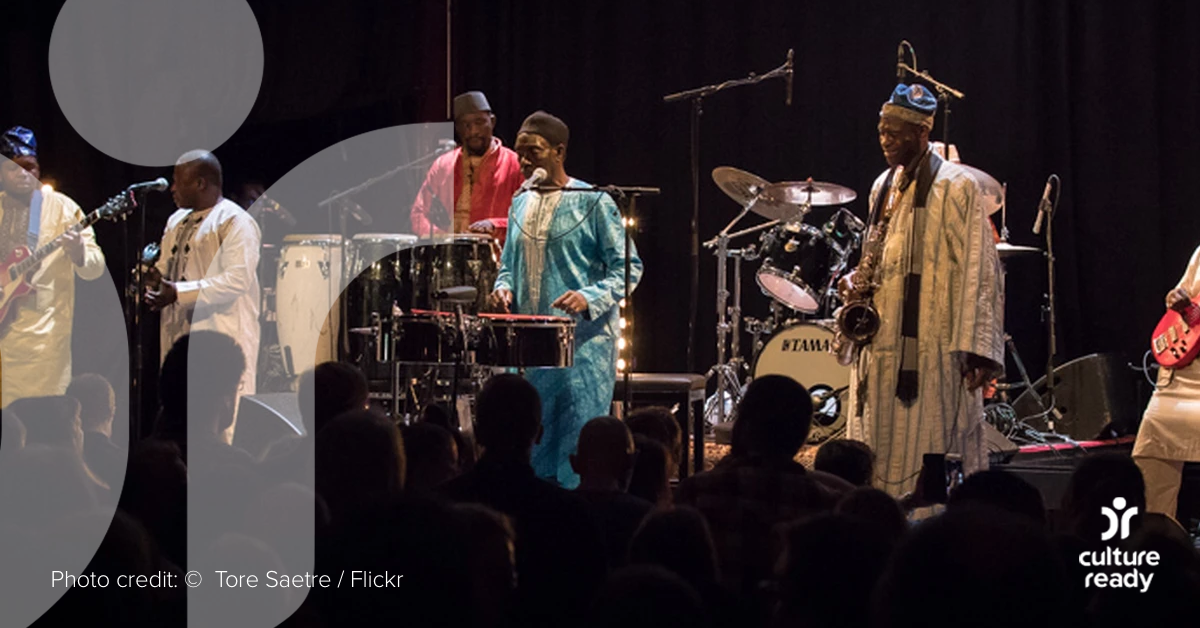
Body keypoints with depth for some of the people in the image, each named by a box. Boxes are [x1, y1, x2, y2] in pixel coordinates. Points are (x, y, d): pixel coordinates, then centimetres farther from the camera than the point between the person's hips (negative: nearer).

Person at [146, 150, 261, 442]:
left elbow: (237, 279, -20)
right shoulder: (177, 221, 19)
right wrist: (153, 276, 4)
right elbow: (167, 268, 29)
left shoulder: (235, 223, -9)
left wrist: (179, 293, -26)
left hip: (221, 336, -9)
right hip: (180, 335, 9)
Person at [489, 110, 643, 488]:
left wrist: (590, 298, -22)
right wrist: (505, 289, 3)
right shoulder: (520, 205, 14)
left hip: (583, 341, -6)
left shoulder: (592, 202, -5)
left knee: (578, 446, -6)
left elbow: (627, 267, -6)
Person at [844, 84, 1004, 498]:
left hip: (931, 348, -7)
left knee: (928, 459, -8)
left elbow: (977, 268, -11)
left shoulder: (954, 187, -6)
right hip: (881, 343, 7)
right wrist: (858, 279, 5)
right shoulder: (883, 187, 17)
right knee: (878, 458, 5)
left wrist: (976, 348, -18)